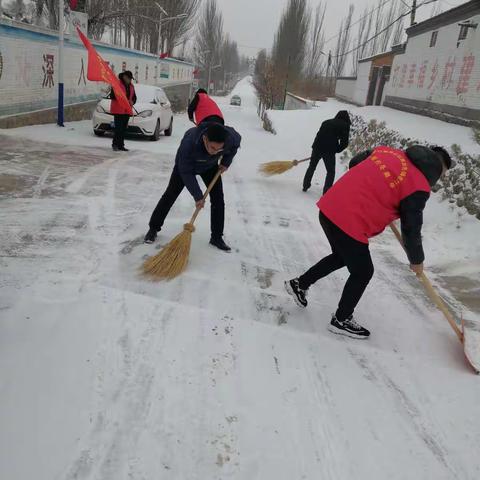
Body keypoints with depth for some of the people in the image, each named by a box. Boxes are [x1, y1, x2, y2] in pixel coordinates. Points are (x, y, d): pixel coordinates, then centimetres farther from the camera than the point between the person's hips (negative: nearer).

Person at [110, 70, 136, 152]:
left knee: (124, 129, 8)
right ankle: (115, 144, -4)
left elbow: (134, 97, 21)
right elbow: (112, 96, -9)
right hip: (118, 110, -6)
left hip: (127, 111, 6)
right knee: (118, 128, -10)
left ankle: (121, 145, 13)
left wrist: (132, 102, -1)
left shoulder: (131, 86, 15)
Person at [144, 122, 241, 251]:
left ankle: (217, 237, 5)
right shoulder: (188, 143, -45)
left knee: (218, 199, -6)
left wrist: (226, 162, -11)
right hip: (185, 164, -3)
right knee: (170, 195, 1)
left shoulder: (230, 137, -37)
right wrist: (197, 196, -29)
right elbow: (186, 172, -32)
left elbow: (237, 141, -8)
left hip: (210, 166, 3)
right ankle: (153, 228, 17)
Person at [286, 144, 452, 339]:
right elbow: (411, 229, -1)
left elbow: (354, 163, 24)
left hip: (329, 208, 8)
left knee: (342, 256, 31)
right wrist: (417, 260, 16)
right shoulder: (418, 187, -7)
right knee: (363, 272, 13)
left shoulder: (387, 150, 12)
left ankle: (300, 284, 39)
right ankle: (341, 320, 28)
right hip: (349, 223, -8)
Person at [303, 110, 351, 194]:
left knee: (312, 167, 23)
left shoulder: (326, 122, 20)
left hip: (317, 147, 5)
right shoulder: (345, 125, 4)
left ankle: (305, 186, 32)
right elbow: (344, 142, -1)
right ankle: (326, 191, 3)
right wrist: (337, 149, 14)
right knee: (331, 171, 10)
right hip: (329, 150, -5)